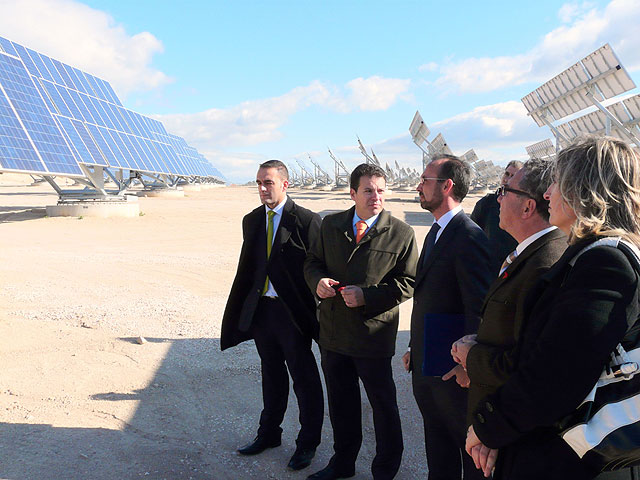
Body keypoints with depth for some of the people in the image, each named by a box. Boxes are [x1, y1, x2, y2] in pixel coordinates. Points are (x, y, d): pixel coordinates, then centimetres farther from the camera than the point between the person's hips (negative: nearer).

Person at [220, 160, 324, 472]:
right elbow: (247, 268, 12)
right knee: (271, 376, 21)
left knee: (305, 380, 8)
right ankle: (269, 433, 38)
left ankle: (308, 443, 26)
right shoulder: (251, 221, 8)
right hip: (261, 310, 6)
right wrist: (240, 312, 10)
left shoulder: (306, 221, -11)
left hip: (293, 313, -5)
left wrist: (319, 314, -12)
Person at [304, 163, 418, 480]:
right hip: (333, 332, 4)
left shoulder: (401, 233, -9)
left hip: (373, 333, -4)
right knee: (340, 402, 20)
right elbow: (313, 262, 12)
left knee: (383, 404, 10)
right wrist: (318, 281, -11)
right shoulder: (330, 225, 3)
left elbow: (407, 283, -10)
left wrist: (366, 296, -20)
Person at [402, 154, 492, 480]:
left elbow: (478, 308, -21)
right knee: (437, 443, 21)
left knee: (468, 443, 9)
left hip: (452, 369, -9)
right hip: (425, 364, 9)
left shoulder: (469, 237, -18)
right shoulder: (435, 233, 13)